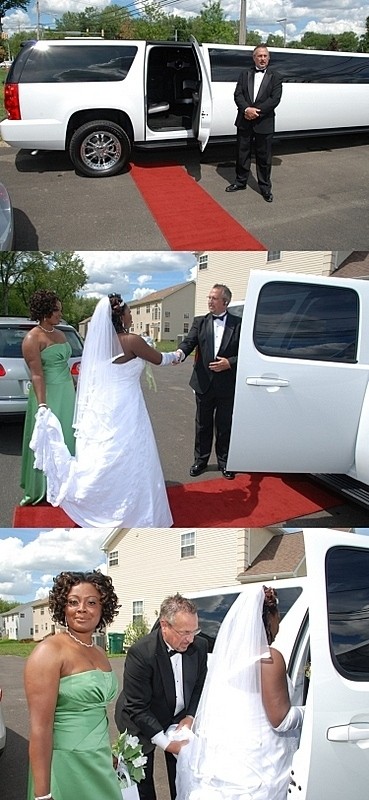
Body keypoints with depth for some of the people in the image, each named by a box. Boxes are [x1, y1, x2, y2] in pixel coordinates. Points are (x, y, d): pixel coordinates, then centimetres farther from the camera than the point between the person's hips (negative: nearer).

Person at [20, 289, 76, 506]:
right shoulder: (33, 339, -14)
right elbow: (37, 375, -20)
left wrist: (75, 390, 20)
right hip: (49, 394, -8)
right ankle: (43, 489, 10)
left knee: (66, 438, 12)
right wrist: (42, 404, -26)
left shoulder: (60, 334, 11)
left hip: (67, 393, 8)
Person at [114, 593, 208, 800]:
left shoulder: (200, 646, -15)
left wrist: (190, 717, -11)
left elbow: (200, 687, 3)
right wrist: (166, 743, -27)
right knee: (142, 781, 6)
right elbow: (137, 708, -27)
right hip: (142, 724, -4)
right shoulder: (141, 653, -31)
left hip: (179, 719, 4)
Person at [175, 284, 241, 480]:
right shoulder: (200, 322, 4)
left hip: (227, 385, -2)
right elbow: (189, 341, -11)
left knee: (224, 425, 9)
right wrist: (180, 352, -32)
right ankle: (201, 460, 25)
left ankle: (224, 462, 23)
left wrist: (229, 363, -16)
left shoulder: (238, 324, -2)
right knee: (203, 425, 12)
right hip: (204, 383, 2)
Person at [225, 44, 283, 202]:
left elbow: (274, 99, -9)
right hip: (244, 122, 2)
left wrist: (256, 111, -17)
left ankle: (265, 187, 14)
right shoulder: (245, 74, 8)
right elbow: (238, 94, -2)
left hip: (264, 123, -2)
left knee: (264, 158, 4)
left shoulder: (275, 77, 1)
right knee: (242, 154, 12)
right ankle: (240, 182, 26)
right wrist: (247, 109, -19)